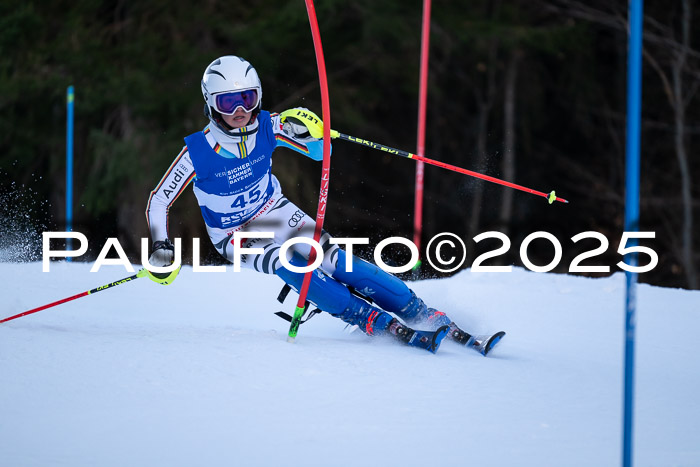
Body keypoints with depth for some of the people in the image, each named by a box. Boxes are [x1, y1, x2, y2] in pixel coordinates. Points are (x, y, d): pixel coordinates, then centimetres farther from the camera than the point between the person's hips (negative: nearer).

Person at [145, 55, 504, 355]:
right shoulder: (197, 152, -22)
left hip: (276, 212, 3)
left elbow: (319, 151, -4)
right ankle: (385, 326, -36)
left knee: (333, 259, -17)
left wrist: (307, 132, -26)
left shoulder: (267, 127, -14)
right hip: (237, 235, -3)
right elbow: (159, 201, -11)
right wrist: (161, 247, -24)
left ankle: (428, 318, -18)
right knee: (288, 266, -29)